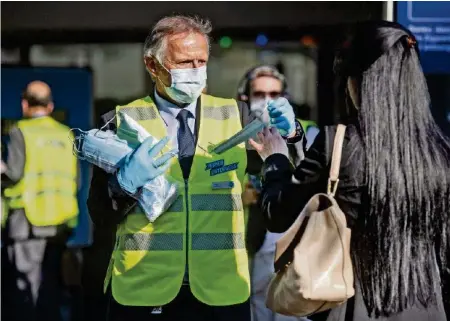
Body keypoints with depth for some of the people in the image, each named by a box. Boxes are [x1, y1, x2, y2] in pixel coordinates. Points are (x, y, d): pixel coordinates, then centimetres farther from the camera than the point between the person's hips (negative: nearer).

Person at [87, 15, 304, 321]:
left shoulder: (235, 116, 5)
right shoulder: (123, 122, 1)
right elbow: (100, 215, -1)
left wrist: (289, 134, -16)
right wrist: (127, 182, -18)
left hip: (222, 292, 1)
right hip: (142, 292, -1)